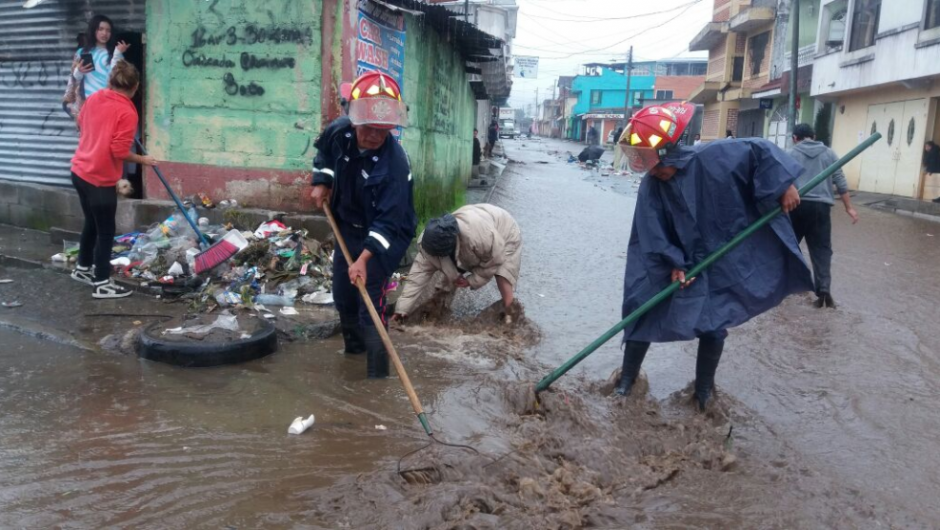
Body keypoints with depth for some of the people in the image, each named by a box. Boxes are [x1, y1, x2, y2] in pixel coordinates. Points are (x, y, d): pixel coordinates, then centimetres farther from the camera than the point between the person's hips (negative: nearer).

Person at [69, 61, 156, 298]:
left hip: (80, 171, 8)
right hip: (101, 179, -8)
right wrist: (143, 160, -4)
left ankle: (82, 268, 40)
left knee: (91, 222, 25)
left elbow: (81, 124, 24)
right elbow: (120, 152, -20)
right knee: (105, 231, 4)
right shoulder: (127, 112, -17)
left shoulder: (94, 98, 6)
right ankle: (102, 284, 12)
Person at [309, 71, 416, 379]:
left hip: (383, 238, -7)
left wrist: (364, 258, -43)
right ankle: (355, 346, 45)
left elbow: (388, 221, -36)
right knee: (342, 295, 21)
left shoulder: (394, 164, -33)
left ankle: (377, 375, -1)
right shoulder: (339, 132, -15)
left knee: (370, 305, -13)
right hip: (347, 228, 8)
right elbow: (323, 150, 12)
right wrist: (321, 183, 2)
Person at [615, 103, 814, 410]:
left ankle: (704, 392, 26)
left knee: (713, 327, 4)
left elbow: (761, 151, -13)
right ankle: (626, 382, 19)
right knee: (642, 312, 1)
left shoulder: (713, 158, -20)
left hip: (721, 263, -2)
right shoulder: (651, 186, -11)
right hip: (680, 264, 2)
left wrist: (784, 185, -18)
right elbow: (653, 232, -12)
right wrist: (673, 263, -20)